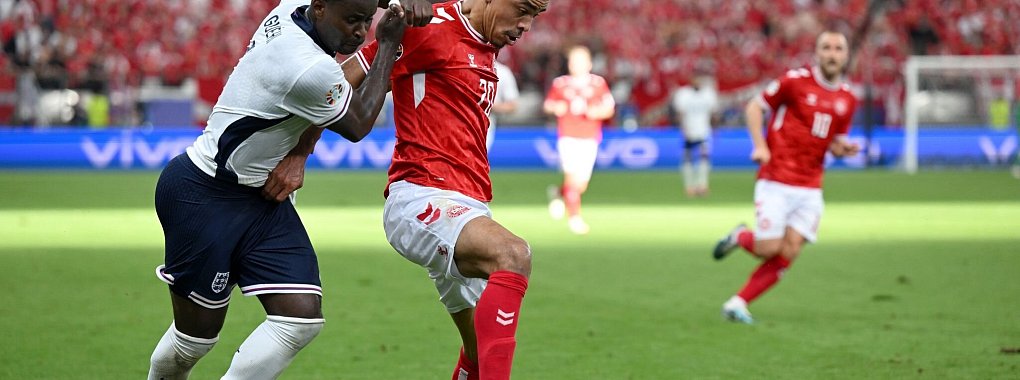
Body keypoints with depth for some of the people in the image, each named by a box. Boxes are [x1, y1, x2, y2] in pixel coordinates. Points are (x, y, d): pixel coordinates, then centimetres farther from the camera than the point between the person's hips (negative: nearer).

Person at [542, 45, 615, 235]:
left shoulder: (598, 83, 6)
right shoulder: (560, 84, 5)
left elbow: (609, 110, 7)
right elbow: (548, 104, 14)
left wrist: (596, 112, -14)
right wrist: (555, 107, -9)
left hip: (589, 139, 2)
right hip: (567, 136, -2)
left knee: (581, 184, 2)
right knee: (572, 175, -17)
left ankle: (559, 192, 34)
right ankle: (574, 217, -8)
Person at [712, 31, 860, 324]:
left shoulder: (847, 99, 9)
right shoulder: (796, 81, -7)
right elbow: (754, 106, 0)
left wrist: (844, 148, -4)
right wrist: (760, 145, -14)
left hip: (810, 188, 5)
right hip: (776, 182, -5)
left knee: (788, 255, -5)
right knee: (768, 249, -9)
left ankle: (737, 304, 5)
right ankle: (740, 237, 25)